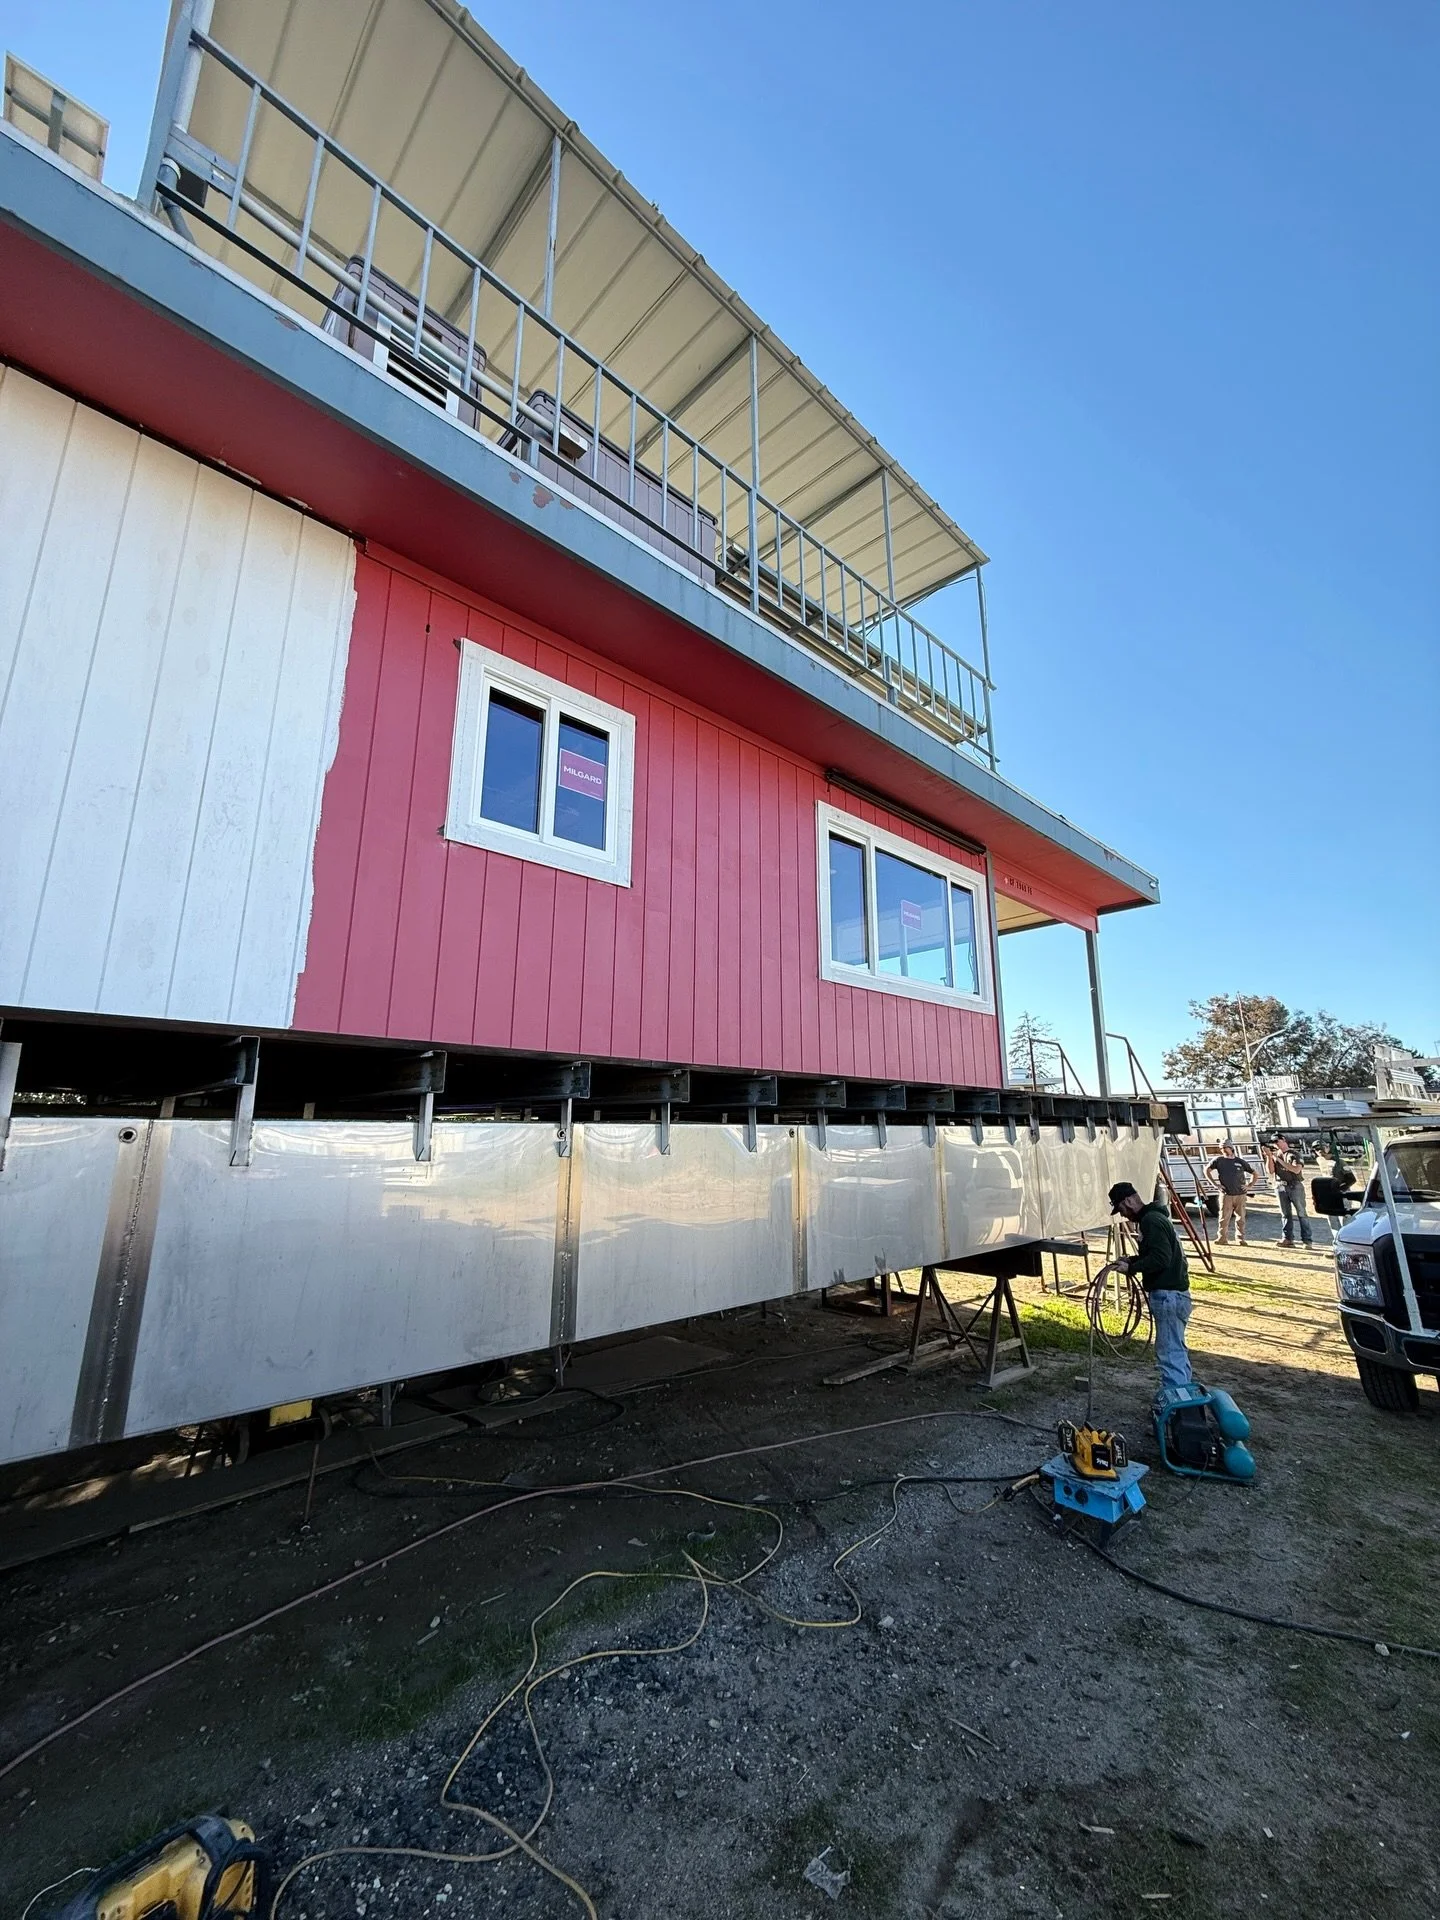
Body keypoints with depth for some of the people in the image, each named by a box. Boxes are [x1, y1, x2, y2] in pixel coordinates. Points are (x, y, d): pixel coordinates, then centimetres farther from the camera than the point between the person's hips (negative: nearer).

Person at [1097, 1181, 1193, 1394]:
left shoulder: (1151, 1221, -18)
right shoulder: (1154, 1217, 14)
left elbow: (1161, 1259, -25)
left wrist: (1130, 1267, -17)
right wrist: (1130, 1260, 10)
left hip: (1167, 1296, -11)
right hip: (1174, 1293, 11)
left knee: (1168, 1353, -5)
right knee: (1176, 1350, 20)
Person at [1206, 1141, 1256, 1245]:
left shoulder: (1240, 1162, 7)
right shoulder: (1219, 1161, 2)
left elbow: (1254, 1173, 16)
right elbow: (1207, 1170, 5)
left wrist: (1250, 1185, 5)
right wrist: (1214, 1184, -1)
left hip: (1240, 1194, 2)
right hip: (1226, 1194, -2)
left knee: (1240, 1218, 7)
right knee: (1224, 1218, -2)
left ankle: (1241, 1239, 19)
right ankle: (1223, 1239, 4)